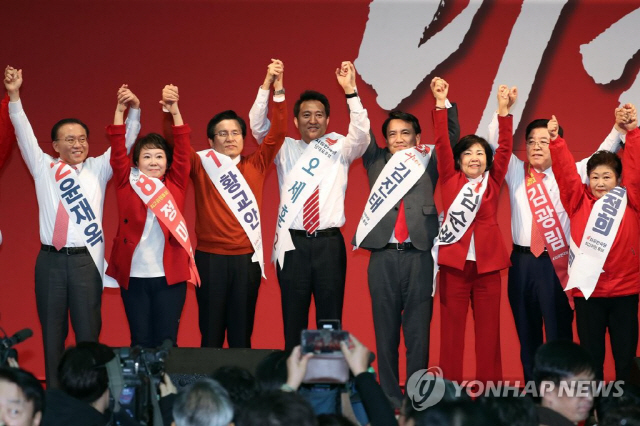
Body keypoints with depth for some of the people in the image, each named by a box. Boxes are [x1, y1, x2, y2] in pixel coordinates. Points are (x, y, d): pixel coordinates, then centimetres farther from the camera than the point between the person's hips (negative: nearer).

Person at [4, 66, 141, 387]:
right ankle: (54, 393, 12)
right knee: (52, 330, 5)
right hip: (51, 259, 1)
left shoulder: (98, 168, 9)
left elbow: (125, 141, 2)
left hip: (86, 258, -1)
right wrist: (14, 96, -8)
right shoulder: (44, 168, 9)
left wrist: (133, 110, -14)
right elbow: (24, 134, 2)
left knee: (88, 330, 1)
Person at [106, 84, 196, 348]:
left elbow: (183, 151, -3)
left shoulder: (175, 185, 6)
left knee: (166, 342, 3)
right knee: (140, 342, 6)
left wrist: (174, 111, -15)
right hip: (133, 276, 0)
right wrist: (120, 111, -15)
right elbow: (118, 152, -3)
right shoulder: (127, 184, 5)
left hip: (170, 276, 0)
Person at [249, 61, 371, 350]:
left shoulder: (339, 149, 7)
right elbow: (258, 126, -2)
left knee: (330, 317, 2)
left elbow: (361, 134, -12)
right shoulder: (285, 150, 10)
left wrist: (350, 91, -23)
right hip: (293, 242, 1)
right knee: (293, 318, 3)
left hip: (329, 242, -1)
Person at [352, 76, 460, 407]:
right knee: (385, 331, 4)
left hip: (418, 257, -1)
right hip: (383, 258, 1)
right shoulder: (376, 163, 14)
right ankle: (390, 399, 9)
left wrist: (445, 102, -7)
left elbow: (451, 136, 4)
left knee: (418, 331, 1)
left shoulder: (427, 163, 11)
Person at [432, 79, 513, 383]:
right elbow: (442, 143, 1)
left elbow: (506, 147, 3)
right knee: (451, 328, 1)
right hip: (454, 261, -1)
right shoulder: (450, 179, 8)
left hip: (487, 262, 1)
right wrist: (441, 104, -7)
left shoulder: (492, 182, 11)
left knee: (488, 329, 3)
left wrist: (503, 110, -6)